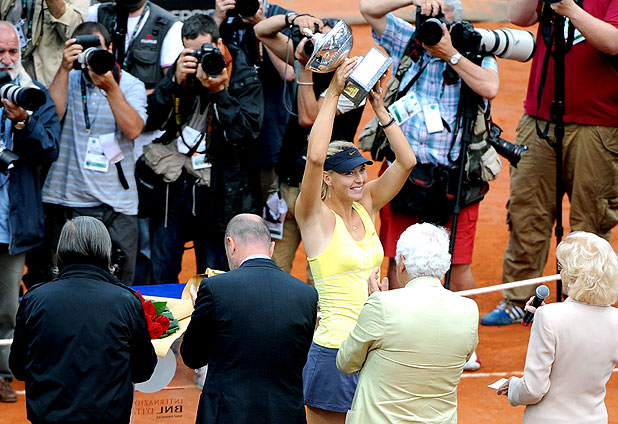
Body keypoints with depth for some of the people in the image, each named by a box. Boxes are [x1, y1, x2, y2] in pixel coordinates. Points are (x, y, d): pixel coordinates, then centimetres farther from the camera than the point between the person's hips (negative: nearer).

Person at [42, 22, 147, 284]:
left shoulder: (131, 85, 5)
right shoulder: (68, 79, 8)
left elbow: (133, 129, -12)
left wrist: (110, 87, -20)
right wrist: (65, 68, -13)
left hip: (116, 204, -1)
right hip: (65, 201, 1)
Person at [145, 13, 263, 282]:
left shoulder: (244, 79, -4)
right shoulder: (181, 69, 6)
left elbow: (246, 131, -15)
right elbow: (154, 118, -2)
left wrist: (218, 91, -22)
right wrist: (176, 80, -15)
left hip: (216, 190, -3)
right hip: (172, 185, 3)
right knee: (160, 274, 8)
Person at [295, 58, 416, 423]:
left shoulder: (366, 206, 9)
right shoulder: (316, 215, -8)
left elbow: (406, 161, 3)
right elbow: (315, 156, -24)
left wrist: (380, 108, -5)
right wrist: (333, 95, -20)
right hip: (333, 348, -6)